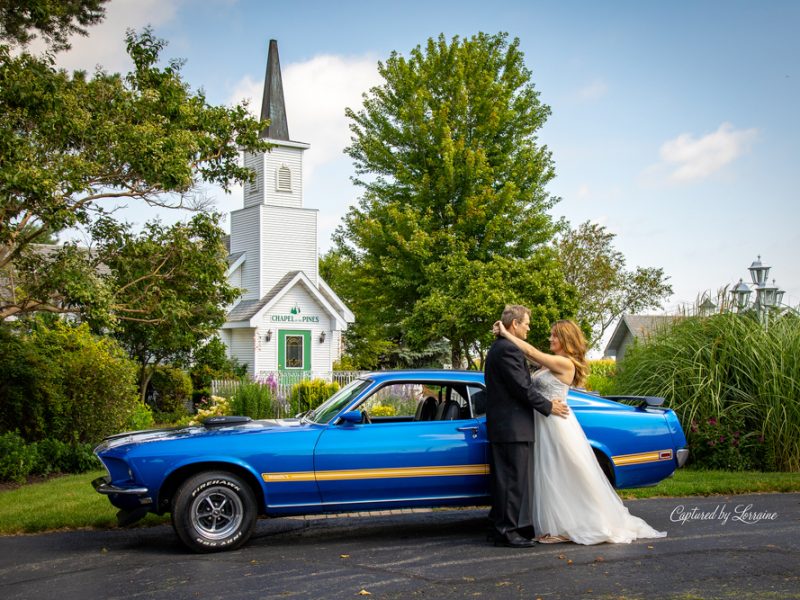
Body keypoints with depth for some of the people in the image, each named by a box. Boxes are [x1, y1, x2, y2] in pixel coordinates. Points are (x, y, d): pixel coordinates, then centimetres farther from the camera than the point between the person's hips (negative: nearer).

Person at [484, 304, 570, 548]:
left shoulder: (497, 348, 18)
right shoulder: (508, 349, -16)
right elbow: (521, 387, -19)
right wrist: (548, 406, -9)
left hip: (500, 427, 11)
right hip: (513, 427, -11)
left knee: (503, 479, 13)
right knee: (515, 480, -7)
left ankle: (500, 527, 18)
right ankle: (508, 530, -5)